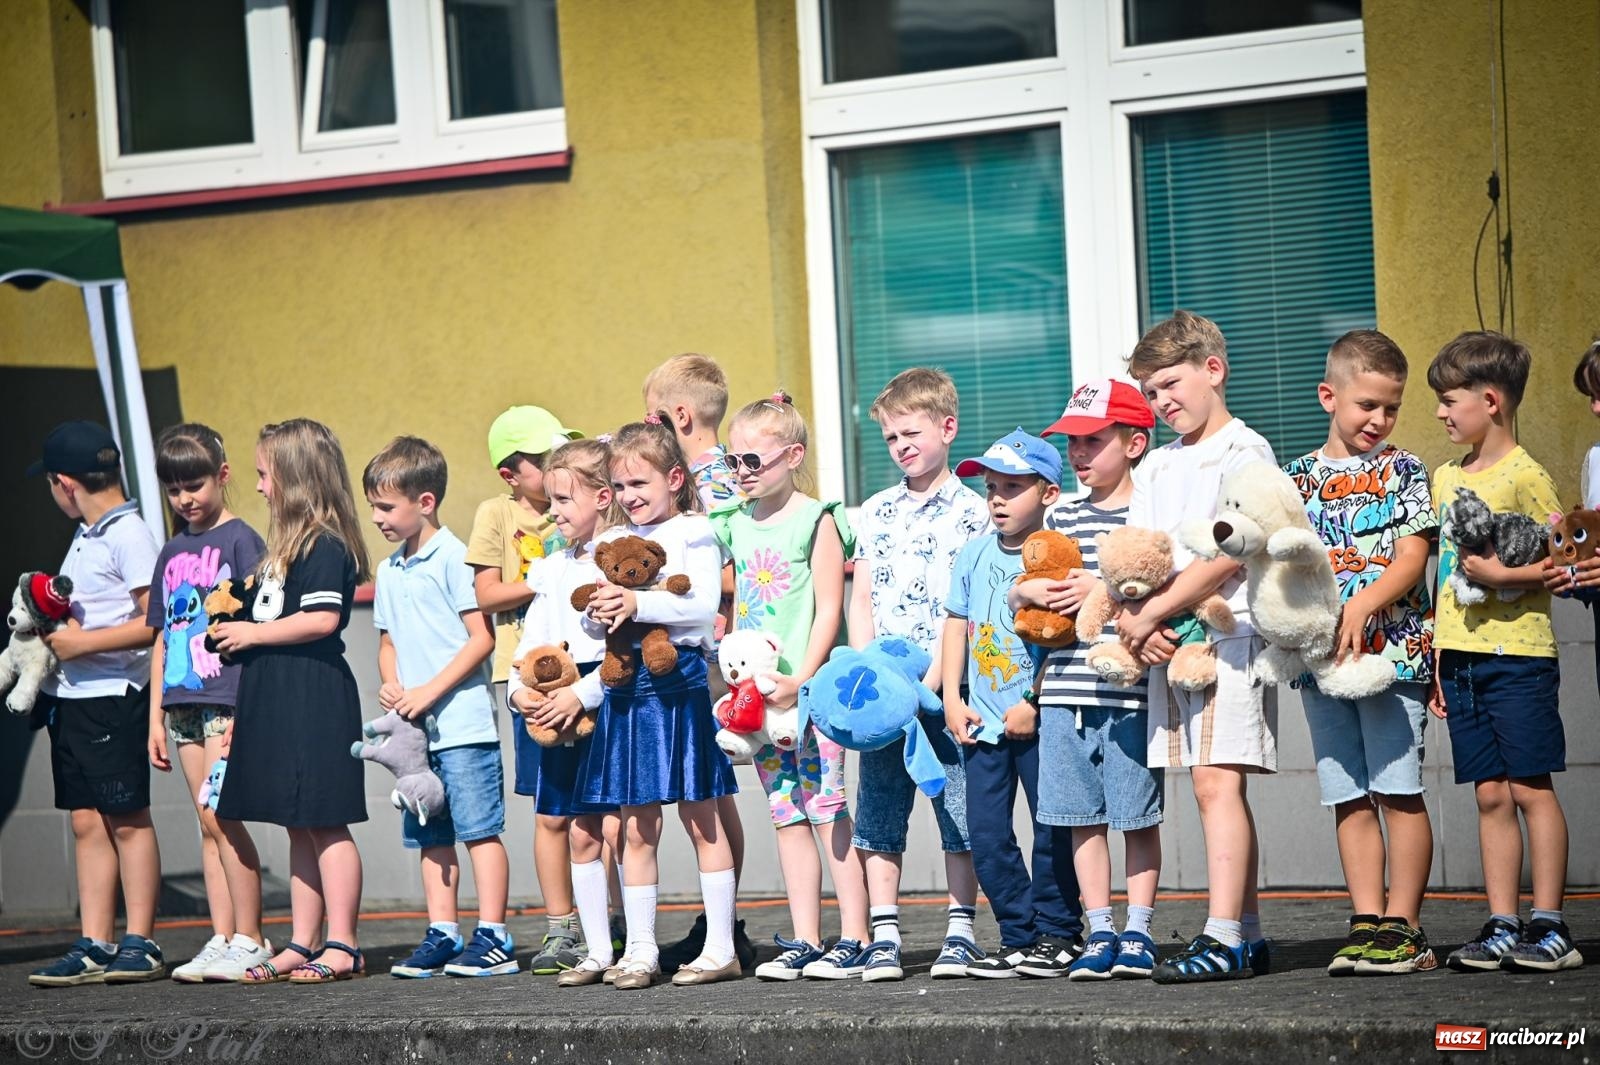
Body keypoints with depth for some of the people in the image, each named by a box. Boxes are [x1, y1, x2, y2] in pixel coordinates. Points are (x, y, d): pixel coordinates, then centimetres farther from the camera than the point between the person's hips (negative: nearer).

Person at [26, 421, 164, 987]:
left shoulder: (129, 534, -12)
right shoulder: (85, 537, 16)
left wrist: (82, 642, -17)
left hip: (113, 695, -9)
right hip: (70, 698, 9)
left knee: (127, 820, -2)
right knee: (87, 823, 7)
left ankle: (140, 945, 2)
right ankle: (94, 947, 8)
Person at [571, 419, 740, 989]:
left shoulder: (693, 532, -1)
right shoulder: (609, 542, 15)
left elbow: (705, 604, -14)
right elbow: (597, 616, 13)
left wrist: (639, 605, -25)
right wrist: (597, 613, -10)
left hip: (680, 683, -5)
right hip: (624, 687, 5)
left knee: (700, 816, 1)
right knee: (636, 825, 6)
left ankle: (721, 947, 6)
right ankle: (640, 950, 10)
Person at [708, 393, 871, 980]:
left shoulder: (816, 520, -6)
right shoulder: (736, 524, 12)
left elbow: (829, 609, -11)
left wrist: (802, 678, -19)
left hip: (812, 688, -6)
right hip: (759, 690, 6)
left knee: (828, 810, -6)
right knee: (787, 816, 7)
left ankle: (854, 936, -3)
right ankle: (804, 939, 10)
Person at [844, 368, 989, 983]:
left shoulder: (970, 512, -2)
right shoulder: (875, 512, 12)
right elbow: (860, 600, 12)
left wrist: (931, 681, -16)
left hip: (945, 688, -4)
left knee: (959, 812, 1)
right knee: (878, 814, 4)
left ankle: (961, 933, 9)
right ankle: (883, 938, 8)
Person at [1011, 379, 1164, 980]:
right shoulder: (1061, 517, 15)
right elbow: (1019, 592, 20)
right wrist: (1028, 591, -2)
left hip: (1129, 690, -5)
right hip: (1064, 691, 5)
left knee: (1136, 817, 2)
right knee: (1083, 817, 8)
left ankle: (1138, 933, 11)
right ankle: (1100, 933, 15)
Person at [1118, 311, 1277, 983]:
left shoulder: (1243, 452, -4)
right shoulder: (1156, 467, 19)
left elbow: (1225, 555, -14)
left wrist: (1151, 613, -14)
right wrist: (1134, 622, -8)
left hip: (1227, 631, -8)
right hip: (1165, 644, 8)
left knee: (1217, 782, -16)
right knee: (1216, 789, 8)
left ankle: (1223, 938, -21)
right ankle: (1248, 935, 12)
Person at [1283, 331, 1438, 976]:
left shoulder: (1402, 470, 3)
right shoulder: (1298, 478, 11)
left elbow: (1413, 559, -6)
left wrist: (1363, 604, -21)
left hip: (1393, 650, -3)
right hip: (1321, 657, 3)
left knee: (1398, 790, -5)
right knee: (1350, 798, 5)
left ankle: (1403, 927, 0)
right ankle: (1367, 924, 9)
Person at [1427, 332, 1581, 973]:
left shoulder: (1524, 475, -8)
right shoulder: (1446, 478, 14)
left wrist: (1503, 575, -19)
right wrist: (1436, 660, 16)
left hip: (1518, 654, -7)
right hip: (1460, 658, 7)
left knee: (1530, 788, -4)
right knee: (1490, 794, 7)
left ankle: (1549, 927, -1)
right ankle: (1501, 928, 8)